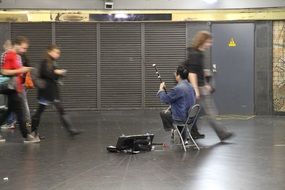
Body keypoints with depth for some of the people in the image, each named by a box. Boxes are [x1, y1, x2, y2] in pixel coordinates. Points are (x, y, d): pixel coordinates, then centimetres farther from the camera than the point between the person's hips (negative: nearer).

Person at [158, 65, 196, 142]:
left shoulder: (178, 88, -24)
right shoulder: (190, 86, 4)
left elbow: (164, 99, -13)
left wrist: (161, 89, 4)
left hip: (182, 118, -8)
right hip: (191, 116, 8)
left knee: (163, 113, 12)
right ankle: (183, 139, 39)